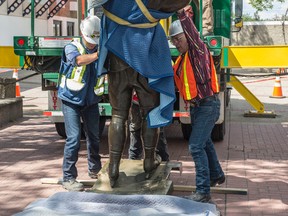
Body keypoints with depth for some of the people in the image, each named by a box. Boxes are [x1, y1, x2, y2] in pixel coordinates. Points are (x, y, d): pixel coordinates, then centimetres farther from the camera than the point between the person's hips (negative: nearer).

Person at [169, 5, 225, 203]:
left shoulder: (199, 50, -12)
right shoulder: (182, 59, 12)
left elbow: (192, 32, -30)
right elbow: (175, 80, 18)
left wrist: (184, 15, -33)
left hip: (208, 105, -10)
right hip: (195, 106, 10)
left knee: (196, 146, -14)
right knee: (205, 142, 23)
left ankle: (203, 192, -9)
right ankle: (217, 175, 44)